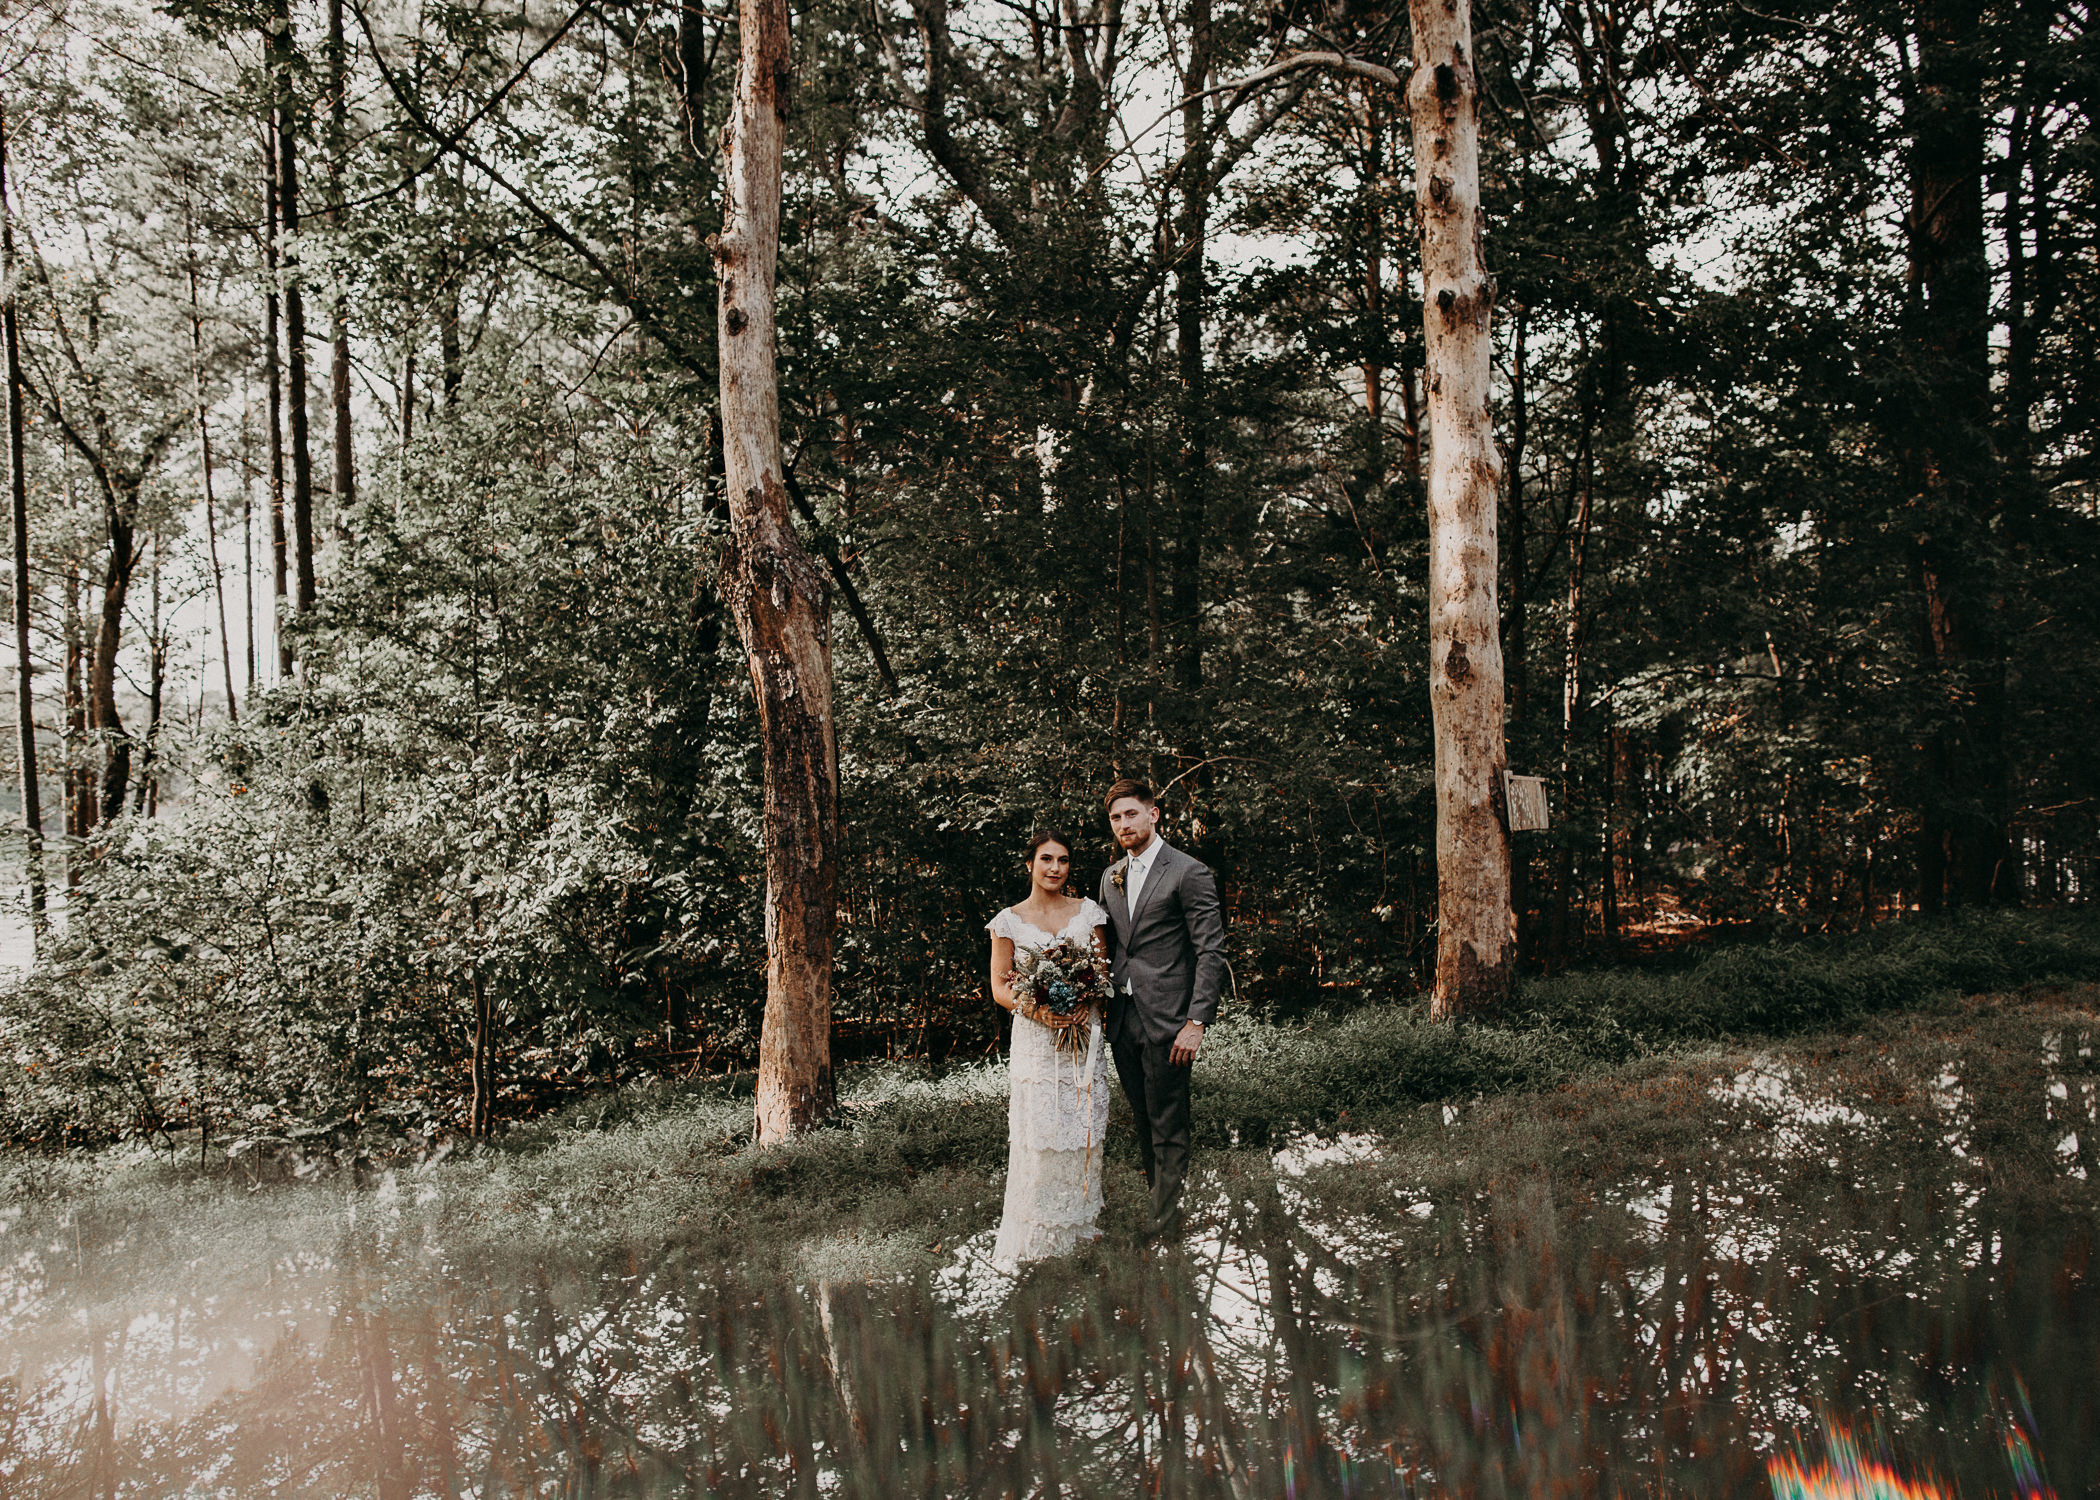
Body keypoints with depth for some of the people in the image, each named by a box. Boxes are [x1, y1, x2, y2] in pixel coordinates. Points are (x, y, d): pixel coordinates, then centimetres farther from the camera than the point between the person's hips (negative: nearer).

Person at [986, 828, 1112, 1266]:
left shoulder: (1087, 912, 7)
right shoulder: (1009, 921, 0)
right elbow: (999, 988, 0)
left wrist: (1087, 1004, -10)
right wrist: (1034, 1009, -17)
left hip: (1084, 1035, 3)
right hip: (1035, 1038, -2)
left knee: (1083, 1132, 5)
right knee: (1038, 1135, -4)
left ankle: (1078, 1225, 19)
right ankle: (1035, 1236, 6)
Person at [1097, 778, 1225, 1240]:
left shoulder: (1189, 873, -7)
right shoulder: (1110, 877, 14)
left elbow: (1211, 951, -10)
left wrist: (1196, 1022, -16)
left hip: (1165, 1021, -6)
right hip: (1121, 1019, 6)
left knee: (1168, 1128, 0)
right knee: (1144, 1123, 13)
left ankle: (1165, 1224, 8)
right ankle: (1160, 1197, 24)